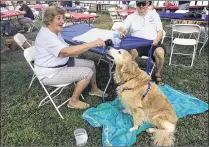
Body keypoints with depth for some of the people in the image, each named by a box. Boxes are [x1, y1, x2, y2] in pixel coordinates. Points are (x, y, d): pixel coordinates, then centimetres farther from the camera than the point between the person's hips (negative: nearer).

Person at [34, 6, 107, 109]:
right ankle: (73, 102, -2)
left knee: (91, 64, 7)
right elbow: (67, 52, -39)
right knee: (88, 72, -19)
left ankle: (94, 89, 29)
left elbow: (65, 50, 9)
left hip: (62, 63, 10)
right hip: (50, 73, -10)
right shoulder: (47, 35, -27)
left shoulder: (54, 32, 6)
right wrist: (93, 44, -42)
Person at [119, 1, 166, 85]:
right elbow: (122, 28, 3)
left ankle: (157, 75, -4)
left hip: (152, 43, 1)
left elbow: (160, 31, 9)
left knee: (160, 52, -31)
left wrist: (157, 40, -12)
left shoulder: (154, 14, 13)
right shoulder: (131, 17, 12)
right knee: (130, 53, -34)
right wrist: (120, 32, -22)